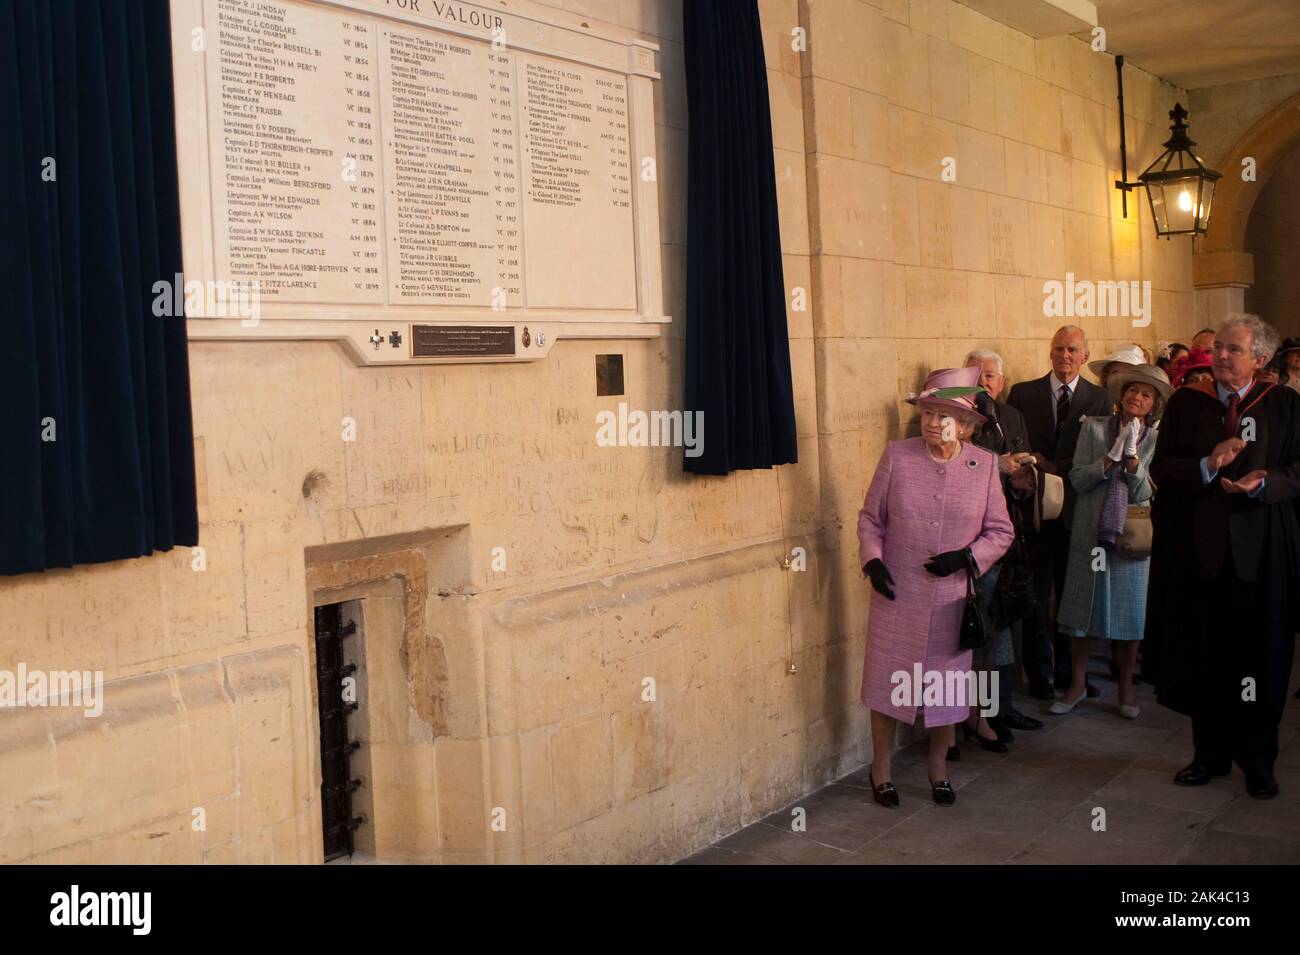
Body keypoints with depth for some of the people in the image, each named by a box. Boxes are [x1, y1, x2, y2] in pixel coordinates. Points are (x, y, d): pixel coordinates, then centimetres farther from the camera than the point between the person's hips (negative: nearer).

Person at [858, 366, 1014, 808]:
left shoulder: (984, 465, -3)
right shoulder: (897, 456, -5)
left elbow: (1000, 531, 3)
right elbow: (870, 517, 2)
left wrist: (966, 557, -14)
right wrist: (872, 561, -12)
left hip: (952, 600, 1)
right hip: (897, 596, -1)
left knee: (948, 686, 12)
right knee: (886, 682, 7)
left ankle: (938, 769, 34)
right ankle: (881, 768, 27)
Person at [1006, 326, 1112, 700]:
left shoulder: (1099, 400, 5)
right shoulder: (1022, 393, 4)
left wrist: (1052, 468, -14)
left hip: (1075, 510, 1)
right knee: (1036, 593, 5)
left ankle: (1068, 670, 22)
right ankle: (1040, 673, 15)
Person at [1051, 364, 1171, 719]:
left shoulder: (1157, 440, 3)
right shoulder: (1093, 428, 2)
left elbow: (1144, 494, -5)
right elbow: (1078, 480, -5)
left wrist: (1132, 458, -18)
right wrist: (1112, 456, -15)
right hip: (1090, 533, 0)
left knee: (1130, 611, 5)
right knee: (1082, 607, 6)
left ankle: (1126, 686, 21)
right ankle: (1078, 683, 20)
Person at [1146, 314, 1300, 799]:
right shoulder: (1185, 403, 6)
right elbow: (1161, 467, 0)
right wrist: (1208, 466, -15)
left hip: (1259, 549, -1)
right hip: (1198, 547, 1)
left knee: (1258, 657, 4)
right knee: (1202, 656, 6)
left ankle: (1257, 760, 18)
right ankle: (1210, 753, 20)